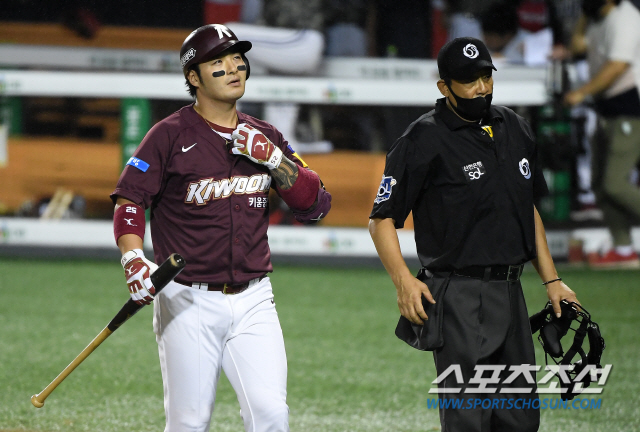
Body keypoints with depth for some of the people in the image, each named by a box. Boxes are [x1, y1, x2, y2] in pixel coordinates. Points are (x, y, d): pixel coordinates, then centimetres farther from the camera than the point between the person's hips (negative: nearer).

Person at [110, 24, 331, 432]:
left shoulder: (264, 137, 11)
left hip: (253, 302, 3)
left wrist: (272, 157, -7)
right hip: (188, 303, -3)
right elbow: (129, 202, -5)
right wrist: (134, 260, -22)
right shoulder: (170, 135, -2)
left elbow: (316, 205, 8)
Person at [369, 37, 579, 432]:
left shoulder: (516, 129, 13)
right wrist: (404, 280, -22)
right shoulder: (424, 140, -8)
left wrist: (551, 281, 17)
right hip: (460, 299, -7)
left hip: (510, 294, 7)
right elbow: (382, 218, -8)